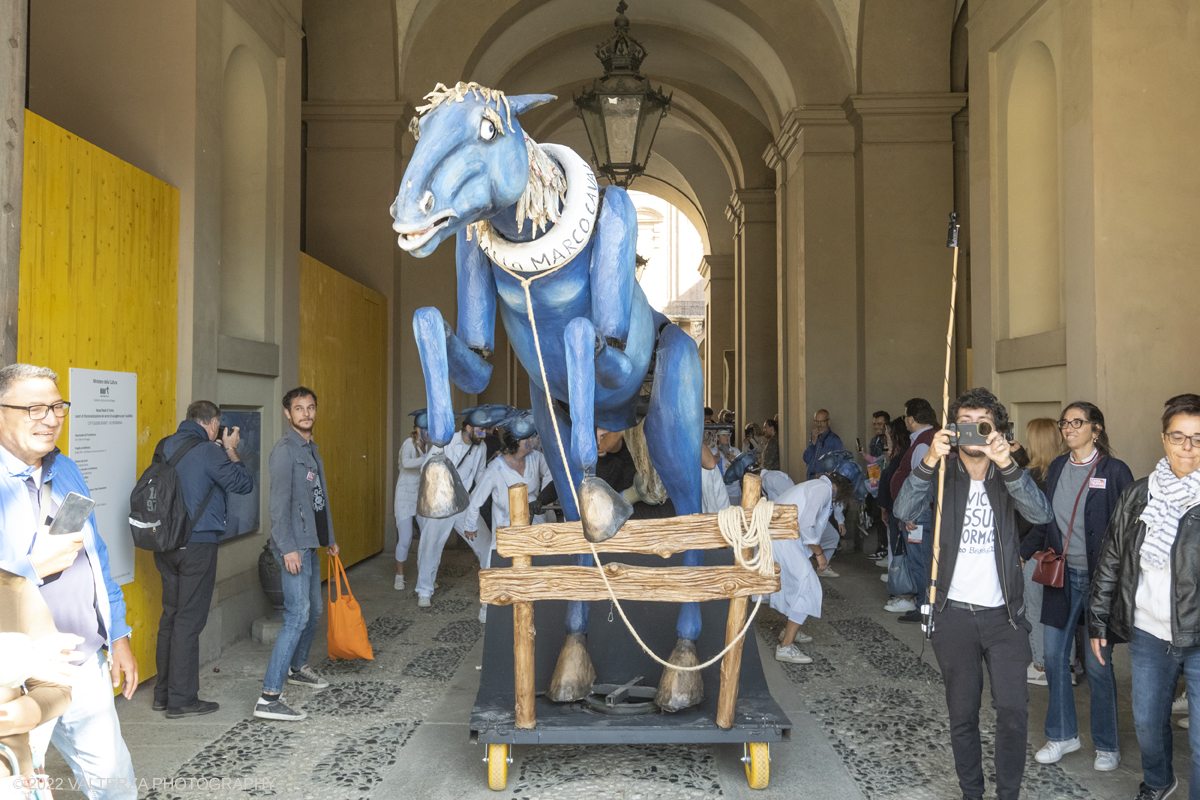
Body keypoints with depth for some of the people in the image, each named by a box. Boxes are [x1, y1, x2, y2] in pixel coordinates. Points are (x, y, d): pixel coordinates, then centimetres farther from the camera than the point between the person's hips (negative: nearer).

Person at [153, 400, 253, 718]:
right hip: (197, 545, -8)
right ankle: (181, 700, 5)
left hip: (166, 544, 8)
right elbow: (243, 483, -10)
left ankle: (163, 692, 23)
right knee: (189, 620, -1)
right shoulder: (207, 451, -14)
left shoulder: (165, 447, 9)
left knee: (171, 615, 15)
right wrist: (230, 450, 2)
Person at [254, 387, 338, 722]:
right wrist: (287, 547, -24)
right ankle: (269, 697, -14)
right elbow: (279, 502, -19)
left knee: (313, 610, 19)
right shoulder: (285, 449, -13)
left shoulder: (311, 448, 16)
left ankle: (296, 668, 39)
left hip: (310, 543, 10)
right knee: (298, 616, -15)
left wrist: (329, 538, 24)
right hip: (294, 545, -10)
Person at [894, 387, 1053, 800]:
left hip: (1004, 614, 0)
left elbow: (1042, 514, -16)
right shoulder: (943, 475, 0)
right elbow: (905, 511, -19)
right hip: (955, 614, 0)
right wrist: (928, 461, -33)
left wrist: (1007, 465, -31)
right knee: (962, 714, 10)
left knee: (1013, 710, -6)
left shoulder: (1008, 477, 4)